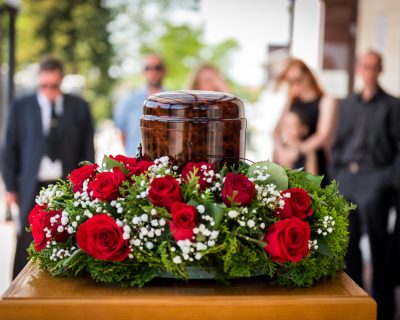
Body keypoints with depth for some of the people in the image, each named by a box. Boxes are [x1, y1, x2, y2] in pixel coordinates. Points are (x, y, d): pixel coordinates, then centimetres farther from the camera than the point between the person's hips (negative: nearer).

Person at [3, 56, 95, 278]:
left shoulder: (79, 107, 6)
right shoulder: (21, 107, 6)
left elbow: (87, 150, 7)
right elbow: (10, 149, 7)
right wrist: (11, 187, 3)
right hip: (32, 187, 0)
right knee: (27, 245, 0)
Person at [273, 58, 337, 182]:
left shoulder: (326, 101, 2)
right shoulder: (292, 102, 18)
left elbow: (323, 135, -6)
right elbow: (277, 130, 13)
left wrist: (297, 150, -12)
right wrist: (280, 149, -7)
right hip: (288, 163, 4)